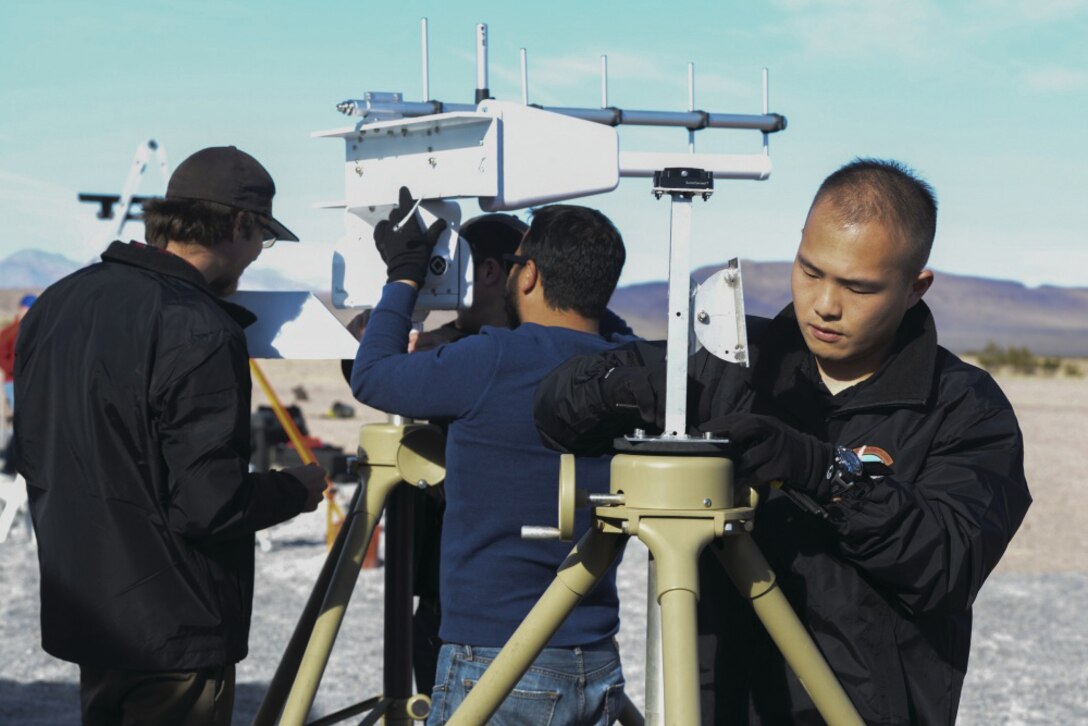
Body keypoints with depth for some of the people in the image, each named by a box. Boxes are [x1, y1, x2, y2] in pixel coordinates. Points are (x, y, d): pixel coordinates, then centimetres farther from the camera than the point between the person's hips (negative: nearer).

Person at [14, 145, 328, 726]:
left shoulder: (56, 303, 4)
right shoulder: (200, 334, -22)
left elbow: (30, 454, 13)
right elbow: (212, 507, -23)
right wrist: (297, 488, -5)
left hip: (77, 614, 8)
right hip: (173, 634, -8)